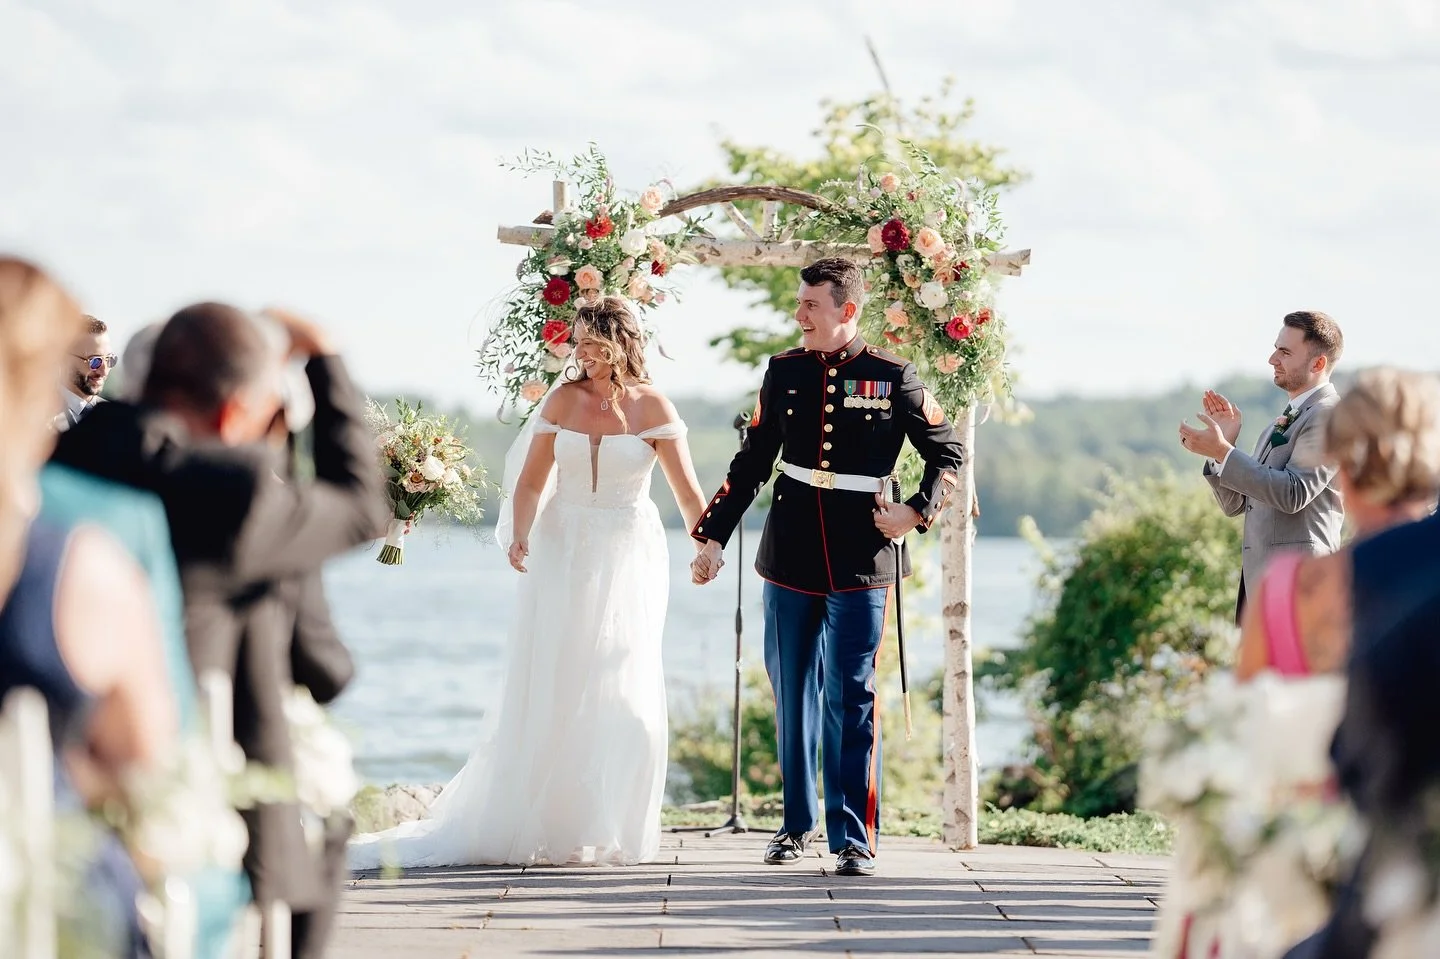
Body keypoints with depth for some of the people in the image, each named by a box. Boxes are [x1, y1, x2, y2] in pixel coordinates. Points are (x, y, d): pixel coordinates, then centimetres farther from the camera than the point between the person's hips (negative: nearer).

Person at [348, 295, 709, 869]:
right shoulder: (563, 399, 3)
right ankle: (542, 827, 11)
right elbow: (531, 481, 1)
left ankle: (605, 832, 8)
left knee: (623, 692, -3)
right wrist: (520, 537, -15)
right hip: (563, 555, 2)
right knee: (550, 694, 3)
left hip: (628, 558, -2)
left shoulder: (651, 407, -3)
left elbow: (687, 490, -6)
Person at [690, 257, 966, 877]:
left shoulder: (891, 377, -3)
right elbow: (751, 463, 13)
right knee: (792, 695, 10)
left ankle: (854, 837, -2)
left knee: (851, 697, -6)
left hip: (860, 563, -4)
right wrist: (713, 537, 10)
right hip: (790, 557, 4)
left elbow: (948, 454, 6)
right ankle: (798, 823, 23)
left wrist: (917, 512, -8)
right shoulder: (784, 372, 6)